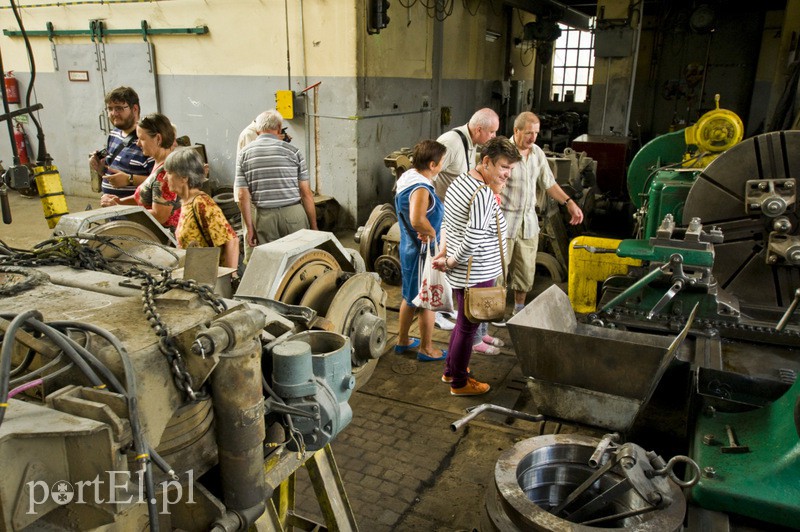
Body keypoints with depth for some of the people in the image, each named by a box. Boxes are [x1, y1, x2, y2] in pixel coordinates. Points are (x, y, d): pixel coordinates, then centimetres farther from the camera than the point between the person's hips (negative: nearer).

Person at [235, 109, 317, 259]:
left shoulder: (244, 154, 4)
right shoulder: (292, 151, -1)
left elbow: (242, 196, 0)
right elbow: (306, 193, -2)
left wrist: (250, 228, 5)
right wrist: (314, 226, 5)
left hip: (264, 216, 2)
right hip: (293, 213, -2)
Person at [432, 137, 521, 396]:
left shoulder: (460, 180, 6)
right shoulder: (484, 195, -25)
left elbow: (449, 224, 13)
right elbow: (473, 242, -29)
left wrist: (445, 251, 6)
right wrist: (450, 261, -15)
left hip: (461, 271, 10)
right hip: (476, 275, -10)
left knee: (464, 322, 25)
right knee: (468, 327, 7)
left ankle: (451, 370, 41)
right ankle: (459, 383, 25)